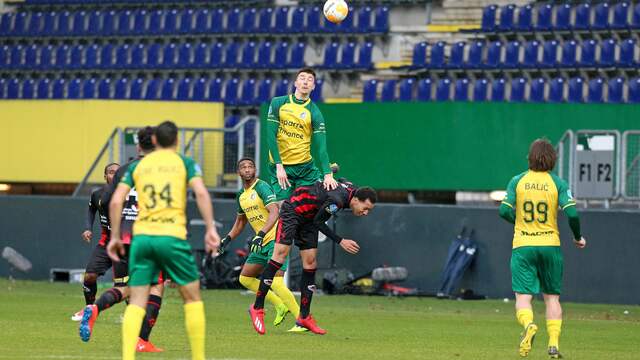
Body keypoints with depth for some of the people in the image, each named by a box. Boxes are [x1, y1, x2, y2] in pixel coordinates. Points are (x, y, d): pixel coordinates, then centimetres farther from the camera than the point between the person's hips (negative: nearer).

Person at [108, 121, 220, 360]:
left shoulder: (138, 166, 15)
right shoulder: (185, 163, 9)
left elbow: (116, 201, 7)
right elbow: (201, 192, -8)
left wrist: (115, 237, 14)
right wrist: (210, 229, -9)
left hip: (141, 237, 2)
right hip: (172, 237, -2)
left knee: (136, 303, 1)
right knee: (192, 298, 12)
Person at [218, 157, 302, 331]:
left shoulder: (262, 187, -14)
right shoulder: (241, 195, 13)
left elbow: (274, 213, -26)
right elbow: (240, 222, 29)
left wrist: (261, 235, -36)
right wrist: (228, 238, 16)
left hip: (275, 239, -9)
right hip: (261, 243, 9)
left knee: (275, 283, -20)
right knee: (245, 278, 11)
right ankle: (281, 306, 19)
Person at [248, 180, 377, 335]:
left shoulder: (352, 189, -8)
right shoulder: (336, 200, -33)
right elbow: (318, 222, -22)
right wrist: (340, 241, -20)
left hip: (308, 219, 9)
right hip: (292, 211, -9)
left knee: (310, 264, 3)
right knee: (280, 256, -16)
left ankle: (304, 317, 6)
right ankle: (257, 308, -10)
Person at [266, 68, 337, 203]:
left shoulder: (314, 112, -1)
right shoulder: (278, 103, 1)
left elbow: (321, 146, -9)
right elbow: (271, 135, -3)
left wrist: (327, 174, -23)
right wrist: (279, 166, -13)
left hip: (305, 167, 1)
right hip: (280, 166, -1)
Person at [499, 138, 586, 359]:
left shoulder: (518, 181, 1)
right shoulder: (557, 183, -2)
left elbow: (505, 210, -4)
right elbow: (572, 213, -11)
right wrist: (578, 237, 6)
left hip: (522, 246, 0)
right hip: (550, 245, 0)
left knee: (523, 296, -2)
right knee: (552, 297, 12)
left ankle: (528, 325, -32)